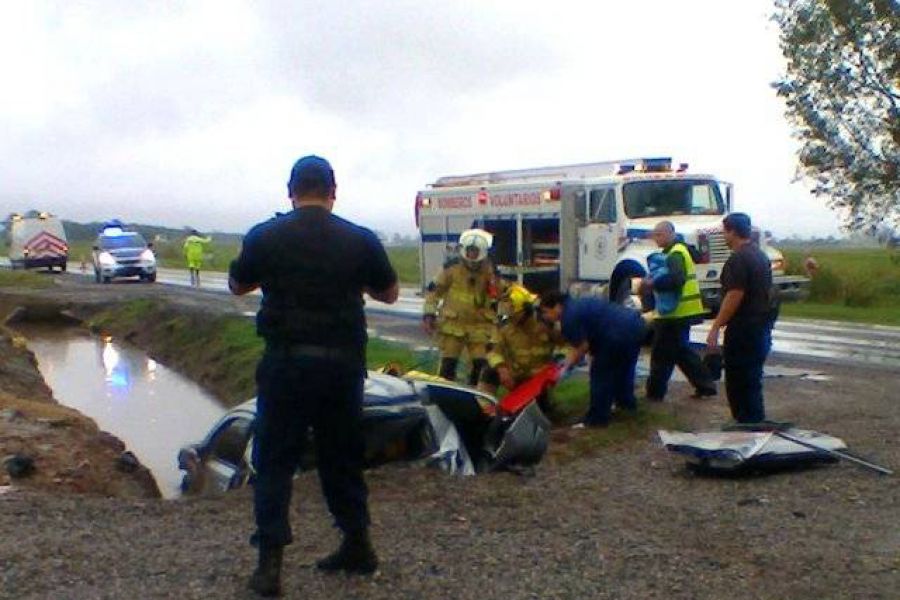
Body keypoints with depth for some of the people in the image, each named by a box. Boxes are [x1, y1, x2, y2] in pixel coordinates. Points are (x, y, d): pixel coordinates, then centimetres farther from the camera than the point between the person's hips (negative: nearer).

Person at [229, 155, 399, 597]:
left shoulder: (265, 237, -3)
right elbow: (390, 294, 12)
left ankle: (270, 564, 2)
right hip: (343, 363, 2)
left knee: (274, 461, 6)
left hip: (285, 362, -2)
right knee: (341, 456, 17)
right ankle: (357, 547, 28)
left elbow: (237, 286, 14)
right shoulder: (360, 240, -1)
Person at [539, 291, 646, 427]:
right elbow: (579, 344, 22)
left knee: (600, 374, 4)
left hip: (621, 334, -10)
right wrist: (566, 365, 19)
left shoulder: (569, 317, -12)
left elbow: (582, 347, -8)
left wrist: (567, 367, 4)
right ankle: (626, 402, 50)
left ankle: (598, 418, 13)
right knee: (623, 367, 30)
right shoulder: (576, 305, 19)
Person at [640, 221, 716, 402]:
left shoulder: (675, 253, -16)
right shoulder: (677, 250, 17)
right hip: (681, 311, 11)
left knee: (661, 353, -2)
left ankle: (655, 392, 6)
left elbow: (676, 279, -31)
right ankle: (705, 385, 20)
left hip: (675, 313, -11)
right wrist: (654, 282, 7)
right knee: (681, 350, 18)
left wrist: (653, 283, -22)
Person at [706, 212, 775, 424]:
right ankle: (756, 424, 23)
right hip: (762, 326, 10)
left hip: (743, 328, -10)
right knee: (752, 380, 17)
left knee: (738, 381, -4)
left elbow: (735, 296, -23)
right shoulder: (760, 255, 15)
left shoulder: (738, 260, -17)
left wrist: (715, 327, -21)